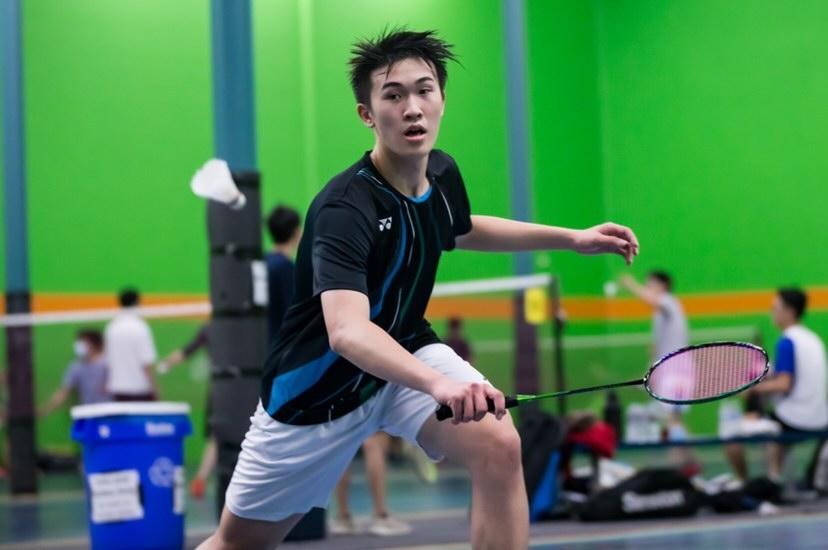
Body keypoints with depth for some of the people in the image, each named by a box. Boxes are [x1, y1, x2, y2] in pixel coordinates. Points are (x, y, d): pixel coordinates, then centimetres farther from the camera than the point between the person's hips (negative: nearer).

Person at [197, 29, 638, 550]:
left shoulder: (443, 173, -7)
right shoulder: (345, 209, -31)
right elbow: (347, 332, -47)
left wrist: (572, 237, 14)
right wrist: (439, 383, -64)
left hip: (408, 351, 5)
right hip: (320, 384, -5)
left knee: (500, 445, -24)